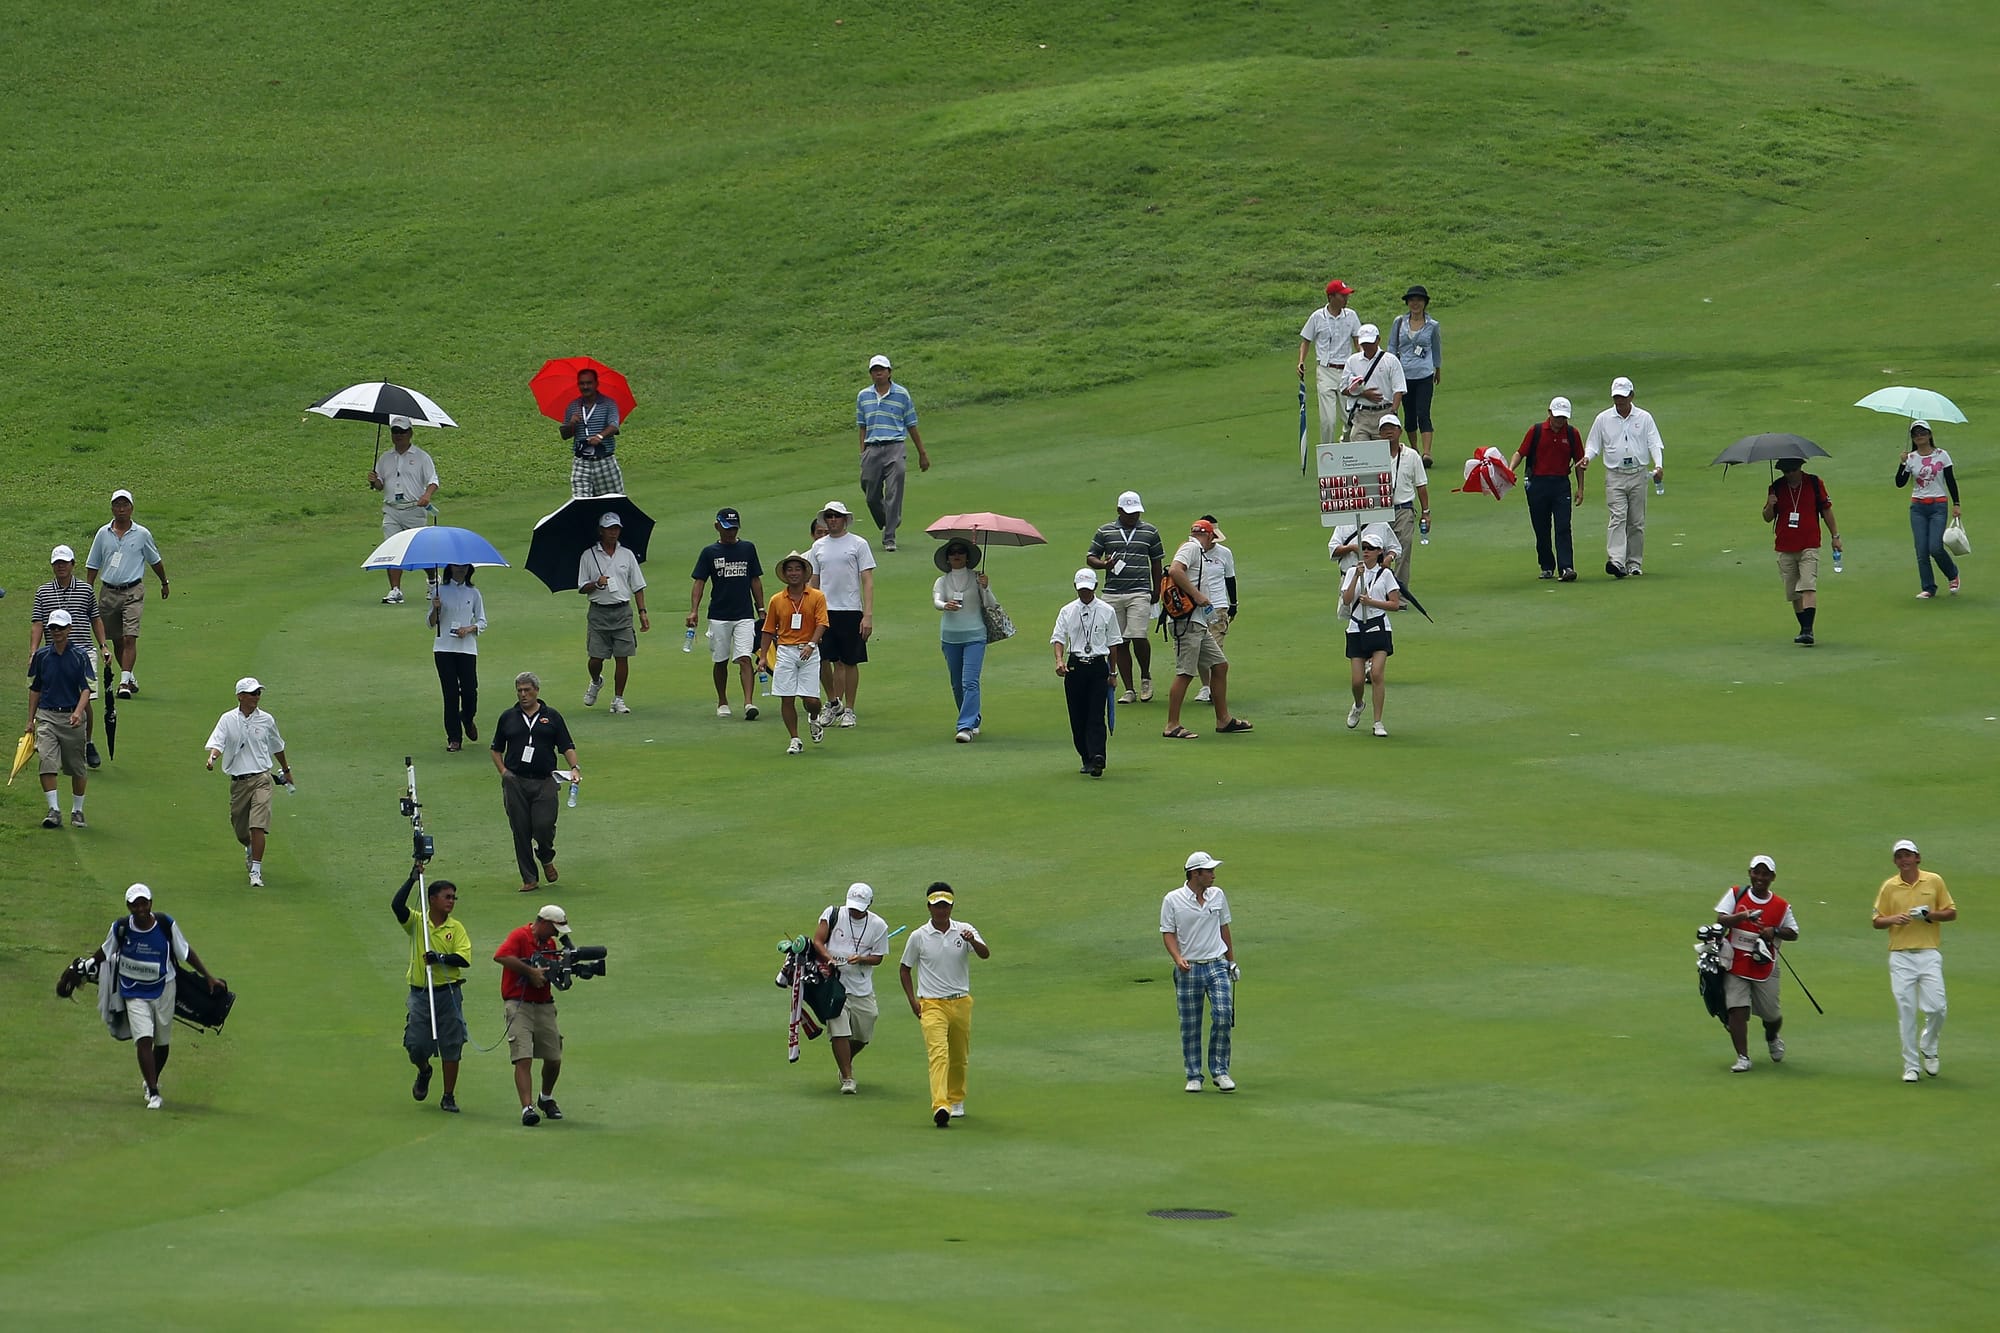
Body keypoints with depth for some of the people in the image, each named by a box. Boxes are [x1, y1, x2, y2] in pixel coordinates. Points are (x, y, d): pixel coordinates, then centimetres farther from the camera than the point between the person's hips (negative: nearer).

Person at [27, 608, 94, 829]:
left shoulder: (80, 656, -2)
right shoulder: (41, 655, 6)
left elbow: (87, 688, -6)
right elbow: (34, 689, 14)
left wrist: (78, 712, -23)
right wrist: (30, 720, 12)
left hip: (72, 717, -1)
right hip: (47, 716, 1)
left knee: (77, 767, 6)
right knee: (47, 763, -14)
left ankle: (77, 811, 21)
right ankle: (54, 811, -13)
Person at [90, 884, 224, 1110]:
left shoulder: (166, 924, -14)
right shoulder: (120, 928, -14)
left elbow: (186, 952, -1)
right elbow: (105, 953, 6)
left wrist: (208, 977, 0)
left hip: (163, 989, 1)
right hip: (134, 993, -1)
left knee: (162, 1043, 12)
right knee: (144, 1040, -17)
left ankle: (152, 1082, 37)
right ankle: (153, 1093, -15)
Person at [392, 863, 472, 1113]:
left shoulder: (456, 928, 3)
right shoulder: (416, 922, 2)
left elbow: (464, 959, -7)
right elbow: (397, 905, -16)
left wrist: (440, 958, -22)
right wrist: (412, 879, -14)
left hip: (449, 993, 0)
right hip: (420, 993, 0)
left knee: (451, 1046, 0)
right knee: (416, 1045, -3)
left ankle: (449, 1097, 10)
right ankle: (424, 1072, 32)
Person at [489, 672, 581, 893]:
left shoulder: (551, 717, 9)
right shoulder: (508, 718, 12)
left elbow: (567, 747, 7)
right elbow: (496, 750, 18)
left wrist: (575, 767, -11)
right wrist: (503, 771, 2)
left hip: (544, 782, -1)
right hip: (515, 782, 1)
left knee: (544, 826, -12)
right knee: (521, 831, -1)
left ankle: (546, 858, 21)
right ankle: (529, 879, 8)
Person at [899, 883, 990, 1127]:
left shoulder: (964, 931, 1)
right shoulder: (919, 937, -1)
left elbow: (985, 954, -14)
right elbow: (906, 969, 10)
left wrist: (972, 941, -36)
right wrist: (912, 1001, -1)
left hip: (961, 1003, 3)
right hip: (932, 1004, -3)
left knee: (959, 1057, 15)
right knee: (938, 1054, -20)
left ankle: (956, 1100, 38)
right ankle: (940, 1107, -32)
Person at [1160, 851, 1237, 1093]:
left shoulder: (1218, 896, 7)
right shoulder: (1172, 900, -3)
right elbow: (1168, 933, -2)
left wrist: (1232, 961, 19)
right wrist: (1178, 958, -19)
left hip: (1217, 965, 2)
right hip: (1188, 970, -2)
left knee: (1223, 1017, -11)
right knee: (1189, 1026, 2)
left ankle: (1220, 1071, 0)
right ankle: (1194, 1076, 12)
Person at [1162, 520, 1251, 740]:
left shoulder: (1199, 552, 23)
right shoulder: (1192, 547, -5)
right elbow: (1175, 571, -22)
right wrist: (1196, 595, -21)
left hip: (1199, 625, 10)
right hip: (1187, 622, -10)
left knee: (1220, 665, 14)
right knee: (1185, 673, -11)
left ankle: (1223, 719, 21)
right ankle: (1172, 726, -10)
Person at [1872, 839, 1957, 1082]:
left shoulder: (1934, 882, 5)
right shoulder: (1889, 887, 6)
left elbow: (1952, 913, 9)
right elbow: (1877, 921, 9)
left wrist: (1931, 914, -11)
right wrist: (1893, 919, -13)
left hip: (1929, 954, 0)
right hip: (1901, 957, 0)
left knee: (1936, 1008, -8)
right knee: (1906, 1012, -2)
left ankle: (1928, 1047, 21)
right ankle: (1910, 1066, 6)